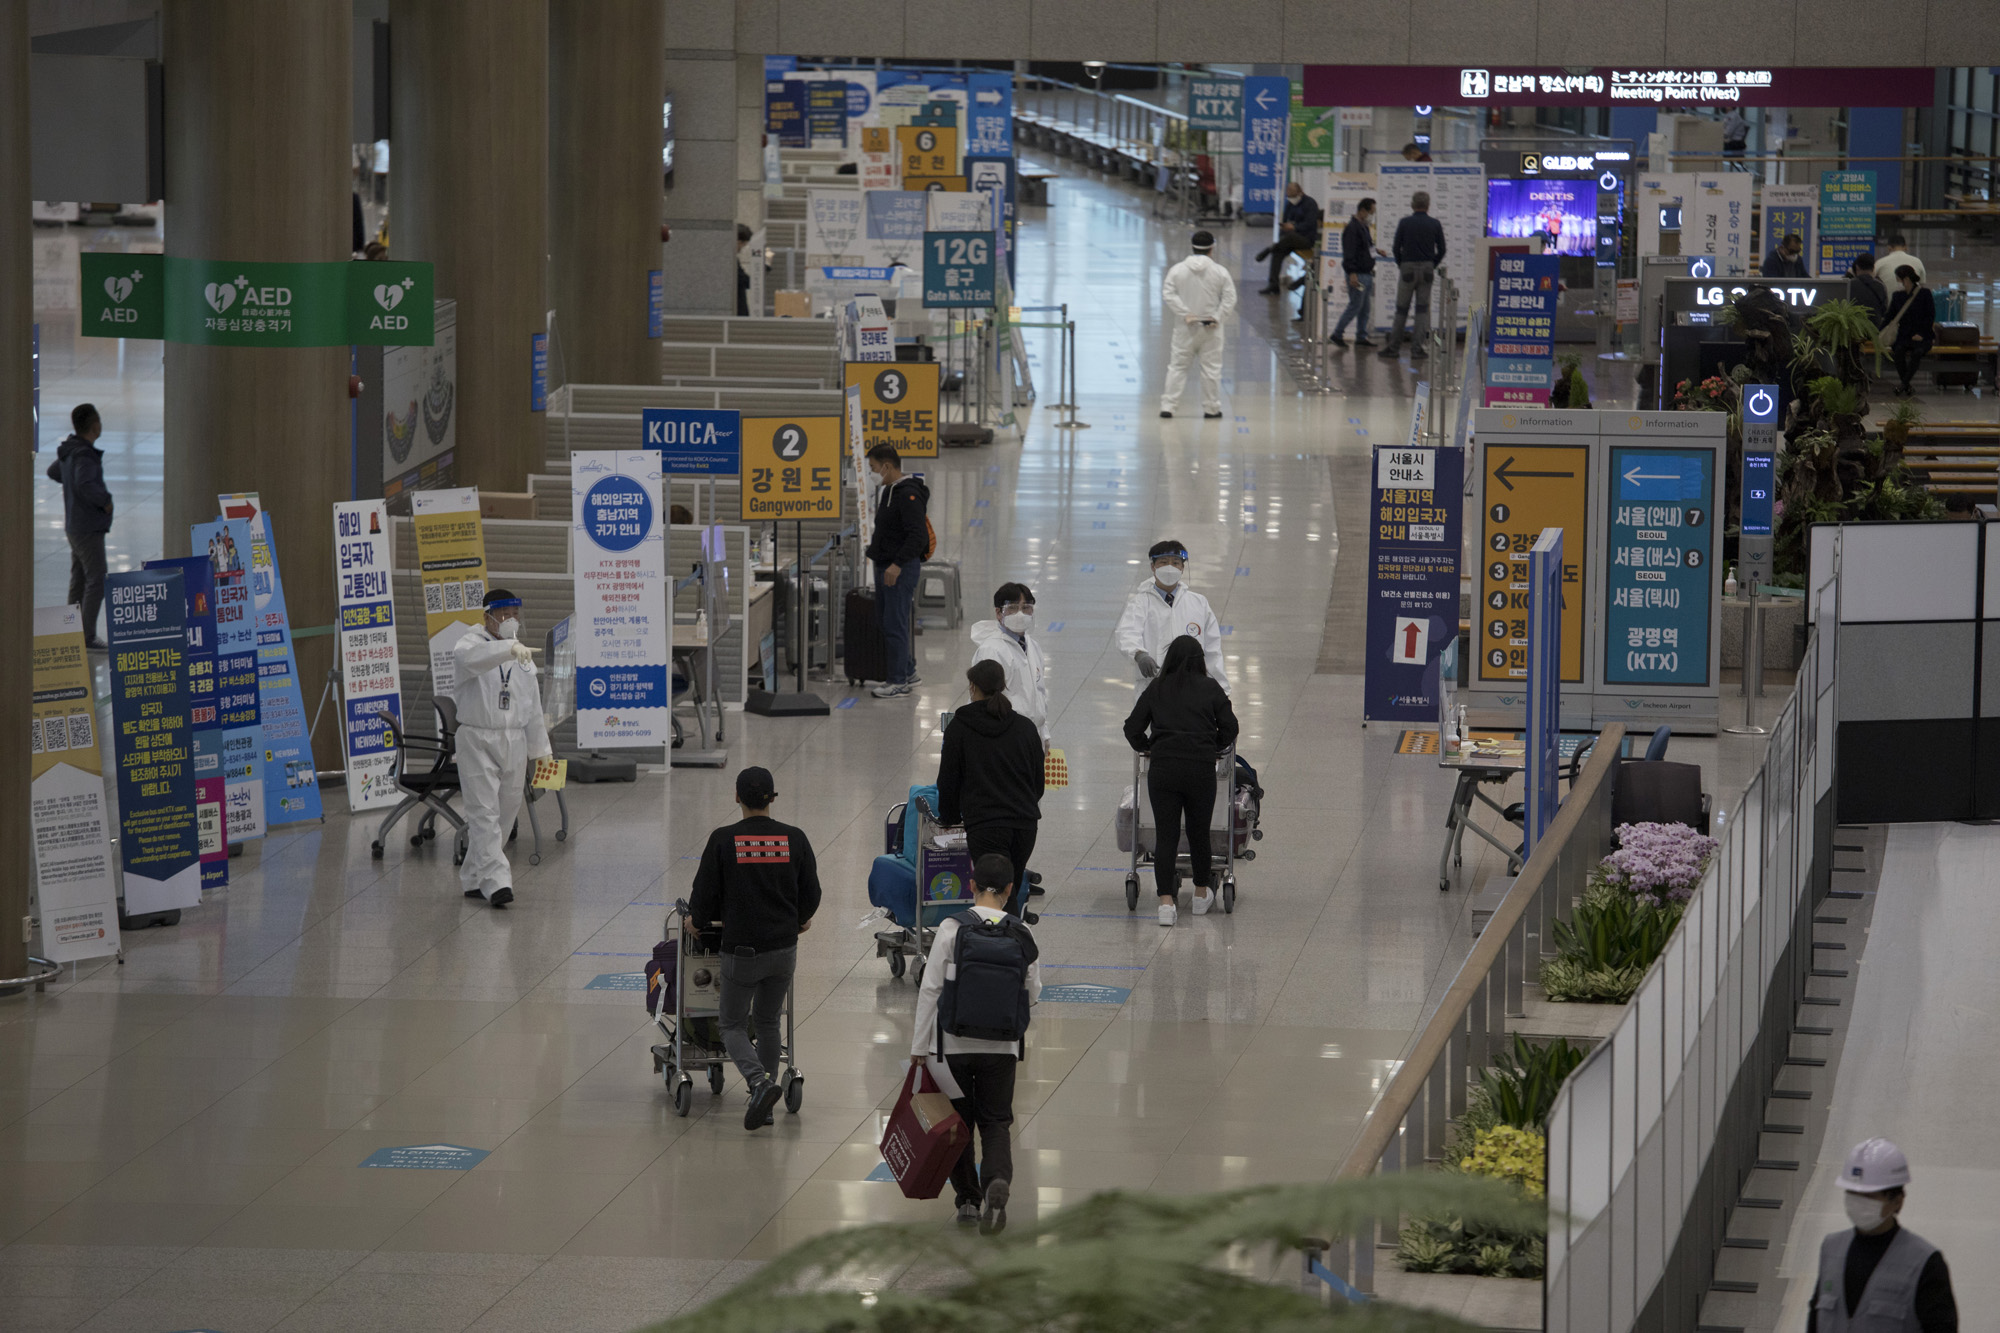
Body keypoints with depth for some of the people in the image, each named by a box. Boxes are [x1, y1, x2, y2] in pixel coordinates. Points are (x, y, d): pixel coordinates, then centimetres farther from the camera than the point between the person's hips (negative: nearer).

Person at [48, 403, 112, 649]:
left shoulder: (69, 452, 9)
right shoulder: (85, 456, -21)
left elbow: (53, 472, 28)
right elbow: (85, 485, -37)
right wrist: (106, 501, -23)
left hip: (74, 526, 10)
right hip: (88, 528, -10)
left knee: (78, 581, 15)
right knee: (97, 581, -7)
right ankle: (88, 636, -8)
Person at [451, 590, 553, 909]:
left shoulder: (523, 656, 16)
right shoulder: (471, 643, -5)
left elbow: (532, 703, 21)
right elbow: (471, 657, -32)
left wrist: (540, 749, 20)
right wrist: (509, 648, -48)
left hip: (514, 742, 6)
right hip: (477, 739, -6)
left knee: (506, 814, 8)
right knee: (484, 813, -12)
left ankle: (474, 879, 20)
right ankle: (496, 882, -20)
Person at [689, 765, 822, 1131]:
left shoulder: (724, 840, -10)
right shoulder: (794, 839, -2)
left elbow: (705, 895, -4)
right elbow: (811, 895, 7)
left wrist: (696, 921, 19)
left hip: (740, 949, -3)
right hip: (784, 947, 3)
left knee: (732, 1025, 11)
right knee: (768, 1023, 20)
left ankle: (760, 1082, -15)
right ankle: (763, 1103, 22)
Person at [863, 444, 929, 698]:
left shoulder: (908, 495, -18)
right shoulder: (888, 492, 15)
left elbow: (918, 535, -25)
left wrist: (897, 564, -28)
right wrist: (873, 550, 16)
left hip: (902, 569, -10)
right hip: (885, 567, 10)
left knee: (895, 625, -7)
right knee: (885, 623, 15)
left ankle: (899, 682, -2)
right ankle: (907, 673, 24)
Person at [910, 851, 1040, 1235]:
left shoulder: (952, 929, -10)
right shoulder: (1022, 937, -5)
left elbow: (930, 990, -9)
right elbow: (1033, 996, 1)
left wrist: (919, 1048, -2)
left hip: (953, 1045, -1)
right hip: (1002, 1048, 1)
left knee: (958, 1122, 16)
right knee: (996, 1123, 9)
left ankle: (968, 1198, 20)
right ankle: (997, 1181, -17)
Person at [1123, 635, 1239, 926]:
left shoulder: (1155, 689, 6)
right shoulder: (1211, 689, 4)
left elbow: (1133, 728, 7)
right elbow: (1229, 728, 6)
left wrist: (1147, 748, 26)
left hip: (1163, 768, 0)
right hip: (1201, 768, 0)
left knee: (1166, 835, 1)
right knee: (1199, 832, 14)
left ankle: (1166, 902, -7)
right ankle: (1201, 895, 29)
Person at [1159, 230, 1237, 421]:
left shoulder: (1177, 270, -3)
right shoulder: (1220, 272, -3)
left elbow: (1168, 294, -10)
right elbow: (1230, 298, -7)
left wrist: (1185, 314, -12)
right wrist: (1217, 317, -7)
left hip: (1186, 327, 1)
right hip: (1211, 328, -1)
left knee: (1177, 366, 6)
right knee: (1211, 368, 8)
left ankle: (1167, 406, 0)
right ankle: (1211, 408, 13)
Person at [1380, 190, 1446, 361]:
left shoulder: (1405, 223, -4)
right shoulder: (1434, 224, 0)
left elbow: (1396, 248, -3)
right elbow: (1441, 250, 1)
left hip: (1407, 269, -1)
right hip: (1427, 269, 1)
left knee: (1402, 309, 7)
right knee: (1423, 309, 5)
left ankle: (1394, 346, 11)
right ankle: (1417, 348, 1)